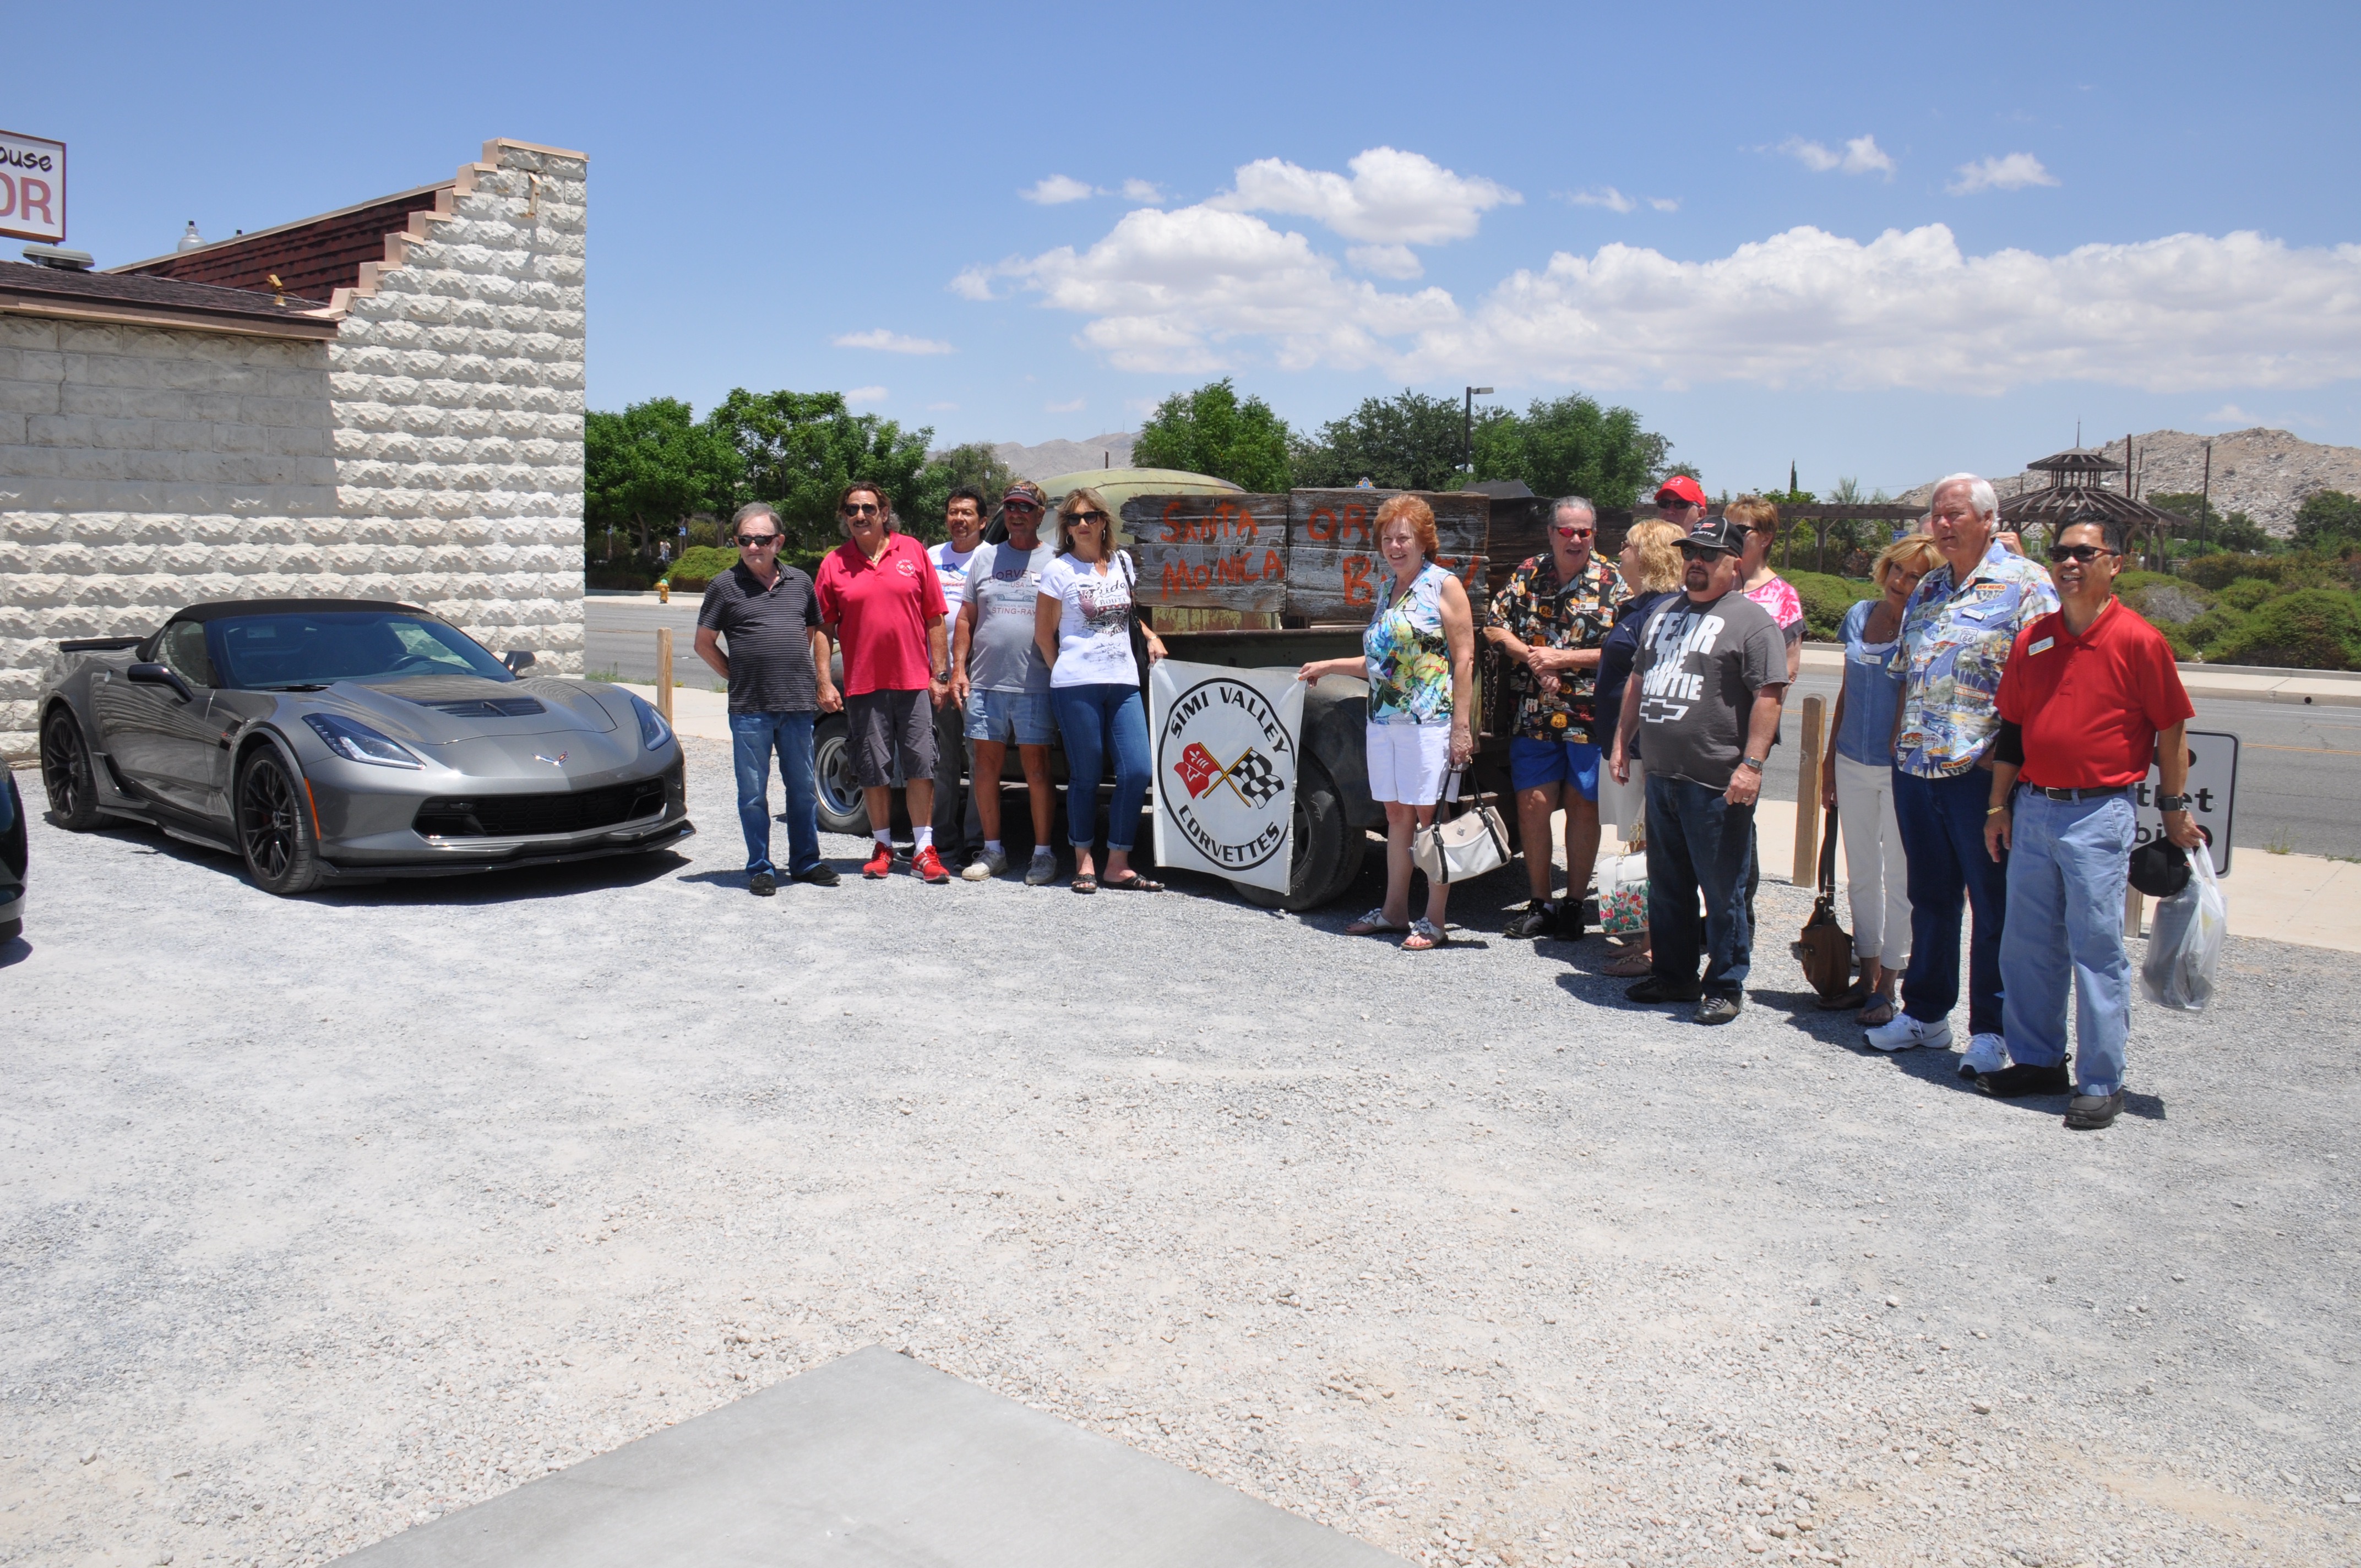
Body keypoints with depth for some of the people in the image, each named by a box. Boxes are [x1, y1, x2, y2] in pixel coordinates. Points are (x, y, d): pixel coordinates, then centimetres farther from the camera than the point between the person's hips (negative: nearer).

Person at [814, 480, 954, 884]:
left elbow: (935, 619, 5)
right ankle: (883, 846, 20)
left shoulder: (912, 552, 4)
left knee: (921, 765, 1)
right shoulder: (834, 564, 4)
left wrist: (940, 675, 0)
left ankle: (924, 850, 9)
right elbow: (824, 629, 7)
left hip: (914, 680, 0)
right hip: (863, 683, 1)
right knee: (874, 770, 7)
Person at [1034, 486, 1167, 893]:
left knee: (1137, 771, -5)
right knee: (1087, 775, 0)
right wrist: (1065, 674, 5)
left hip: (1124, 682, 4)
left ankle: (1118, 866, 4)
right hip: (1078, 686, -4)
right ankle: (1084, 862, 14)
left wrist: (1150, 636, 12)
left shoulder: (1121, 563, 13)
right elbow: (1044, 634, 5)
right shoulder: (1059, 571, 0)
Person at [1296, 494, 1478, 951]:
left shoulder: (1444, 587, -3)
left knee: (1430, 818, -4)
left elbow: (1464, 660, -8)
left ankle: (1435, 921, 1)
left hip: (1429, 722, -6)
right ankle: (1394, 910, 19)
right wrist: (1328, 666, 24)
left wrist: (1462, 728, -14)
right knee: (1397, 815, 10)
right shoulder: (1387, 590, 17)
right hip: (1384, 721, 7)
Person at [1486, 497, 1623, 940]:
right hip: (1534, 716, 3)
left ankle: (1574, 904, 16)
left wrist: (1563, 658, -13)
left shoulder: (1611, 583, -2)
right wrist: (1532, 658, -9)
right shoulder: (1527, 574, 7)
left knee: (1582, 805, 5)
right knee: (1532, 805, 3)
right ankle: (1540, 904, 15)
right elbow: (1495, 628, 7)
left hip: (1589, 716, -2)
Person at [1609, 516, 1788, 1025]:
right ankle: (1672, 976, 26)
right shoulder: (1664, 614, 17)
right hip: (1660, 777, 7)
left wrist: (1752, 763, -20)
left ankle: (1726, 986, 11)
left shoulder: (1752, 620, -7)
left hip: (1718, 785, -7)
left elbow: (1768, 696, -14)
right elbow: (1638, 681, 24)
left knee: (1722, 891, 0)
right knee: (1667, 885, 15)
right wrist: (1622, 741, 19)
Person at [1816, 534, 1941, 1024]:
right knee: (1860, 877, 13)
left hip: (1899, 769, -6)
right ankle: (1867, 978, 24)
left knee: (1898, 878, 3)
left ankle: (1887, 987, 12)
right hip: (1852, 765, 6)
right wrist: (1830, 755, 13)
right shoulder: (1860, 616, 7)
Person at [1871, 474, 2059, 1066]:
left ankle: (1991, 1030, 10)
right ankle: (1924, 1013, 25)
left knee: (1994, 906, 2)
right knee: (1930, 898, 15)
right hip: (1915, 768, 7)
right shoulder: (1926, 589, 16)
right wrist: (1898, 740, 14)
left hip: (1981, 771, -6)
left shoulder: (2024, 583, -4)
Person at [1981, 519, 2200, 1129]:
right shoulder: (2032, 639, 8)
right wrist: (1999, 805, 13)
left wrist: (2174, 808, 0)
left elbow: (2170, 731, -2)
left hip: (2099, 813, -6)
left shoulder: (2138, 640, -7)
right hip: (2032, 809, 6)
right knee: (2027, 946, 12)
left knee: (2097, 950, -2)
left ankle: (2101, 1083, 7)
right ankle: (2038, 1061, 25)